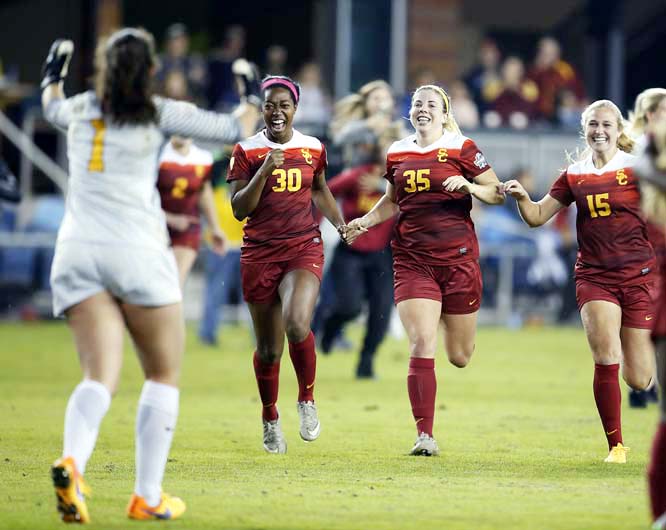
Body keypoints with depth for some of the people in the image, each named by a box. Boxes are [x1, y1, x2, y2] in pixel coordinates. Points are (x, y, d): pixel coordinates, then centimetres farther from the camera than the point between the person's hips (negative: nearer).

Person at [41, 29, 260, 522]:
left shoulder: (81, 108, 13)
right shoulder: (160, 113, 2)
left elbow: (52, 107, 37)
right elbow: (232, 129, 7)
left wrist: (55, 74, 58)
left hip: (76, 252, 3)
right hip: (137, 253, -3)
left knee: (100, 375, -5)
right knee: (164, 374, 12)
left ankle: (72, 462, -35)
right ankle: (148, 497, 6)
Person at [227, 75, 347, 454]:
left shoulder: (313, 149, 6)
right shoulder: (247, 151, 0)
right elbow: (239, 210, -6)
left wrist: (340, 223, 10)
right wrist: (264, 172, -16)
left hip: (304, 249, 0)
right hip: (260, 253, 0)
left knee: (297, 324, -27)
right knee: (268, 348, 7)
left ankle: (307, 399, -2)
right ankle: (271, 420, 30)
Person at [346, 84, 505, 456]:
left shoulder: (461, 149, -2)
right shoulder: (398, 154, 10)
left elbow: (498, 193, -1)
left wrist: (469, 187, -20)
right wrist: (367, 221, 6)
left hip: (458, 258, -2)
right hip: (413, 261, 2)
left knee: (460, 357, 9)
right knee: (421, 345, -14)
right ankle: (425, 436, -11)